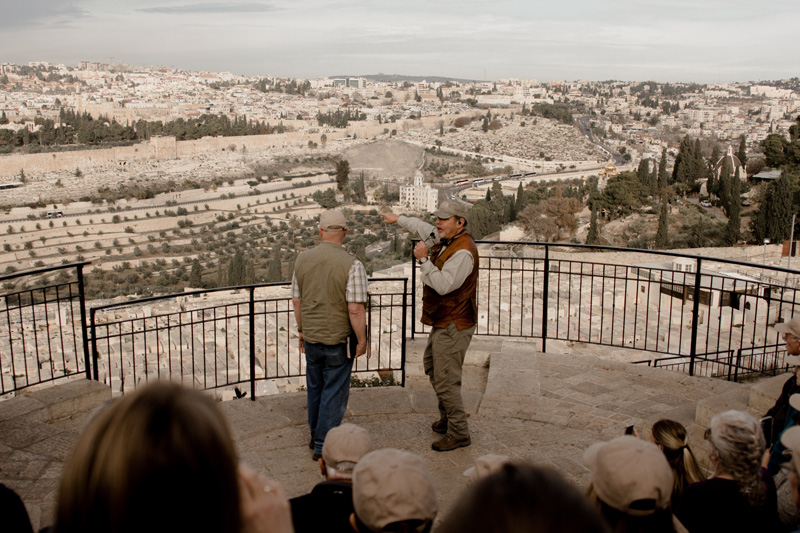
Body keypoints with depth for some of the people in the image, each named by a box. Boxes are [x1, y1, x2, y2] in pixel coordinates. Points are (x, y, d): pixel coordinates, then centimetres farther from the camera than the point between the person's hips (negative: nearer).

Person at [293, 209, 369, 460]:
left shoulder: (303, 259, -2)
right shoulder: (352, 265, -18)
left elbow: (296, 300, 6)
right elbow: (355, 309, -20)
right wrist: (362, 340, -7)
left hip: (311, 337, 5)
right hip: (338, 339, -5)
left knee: (315, 388, 21)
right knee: (334, 391, 7)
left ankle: (316, 436, 36)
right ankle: (323, 445, 13)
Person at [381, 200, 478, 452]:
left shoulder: (463, 252, -24)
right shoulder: (443, 239, 6)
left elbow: (443, 285, -31)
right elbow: (422, 227, 27)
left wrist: (424, 260, -26)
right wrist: (398, 219, 36)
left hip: (453, 327, -11)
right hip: (441, 323, 11)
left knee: (445, 380, -6)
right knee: (432, 367, 24)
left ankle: (458, 433, 6)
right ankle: (447, 418, 38)